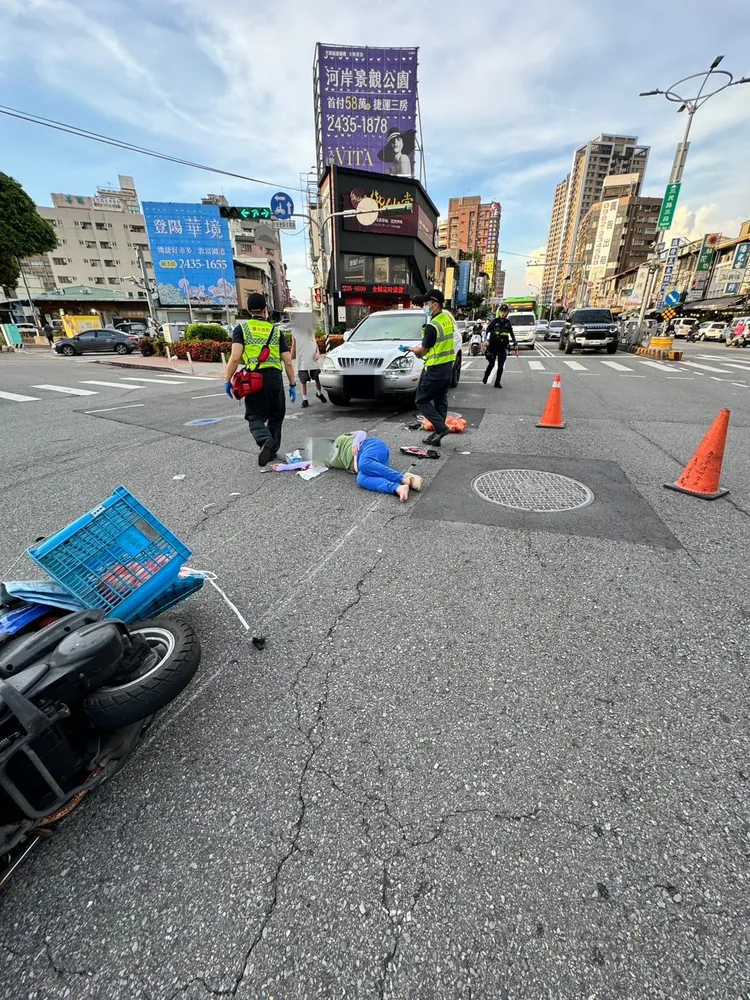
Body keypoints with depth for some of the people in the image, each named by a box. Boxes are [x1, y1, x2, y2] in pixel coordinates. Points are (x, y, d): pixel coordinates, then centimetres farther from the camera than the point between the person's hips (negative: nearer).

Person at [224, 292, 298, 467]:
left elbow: (235, 357, -8)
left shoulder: (241, 329, 5)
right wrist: (293, 384, 14)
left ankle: (265, 440, -24)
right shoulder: (276, 331, 11)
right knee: (276, 416, 18)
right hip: (275, 377, 2)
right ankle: (272, 450, 23)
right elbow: (288, 362, 7)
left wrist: (227, 380, 0)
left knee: (255, 416, 6)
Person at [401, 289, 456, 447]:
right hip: (448, 368, 9)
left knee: (422, 401, 1)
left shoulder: (432, 326, -19)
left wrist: (408, 349, 5)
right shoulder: (448, 318, 8)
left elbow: (423, 351, -12)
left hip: (435, 370, -9)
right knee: (440, 401, 12)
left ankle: (441, 427, -8)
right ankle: (437, 435, 17)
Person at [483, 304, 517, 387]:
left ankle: (497, 383, 4)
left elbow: (511, 333, 18)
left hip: (503, 347, 3)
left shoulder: (507, 322, 9)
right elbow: (487, 330, -10)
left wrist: (515, 343, 18)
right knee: (491, 364, 6)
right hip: (493, 346, -3)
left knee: (501, 366, -1)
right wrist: (486, 339, -26)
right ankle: (485, 378, 29)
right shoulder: (495, 321, -1)